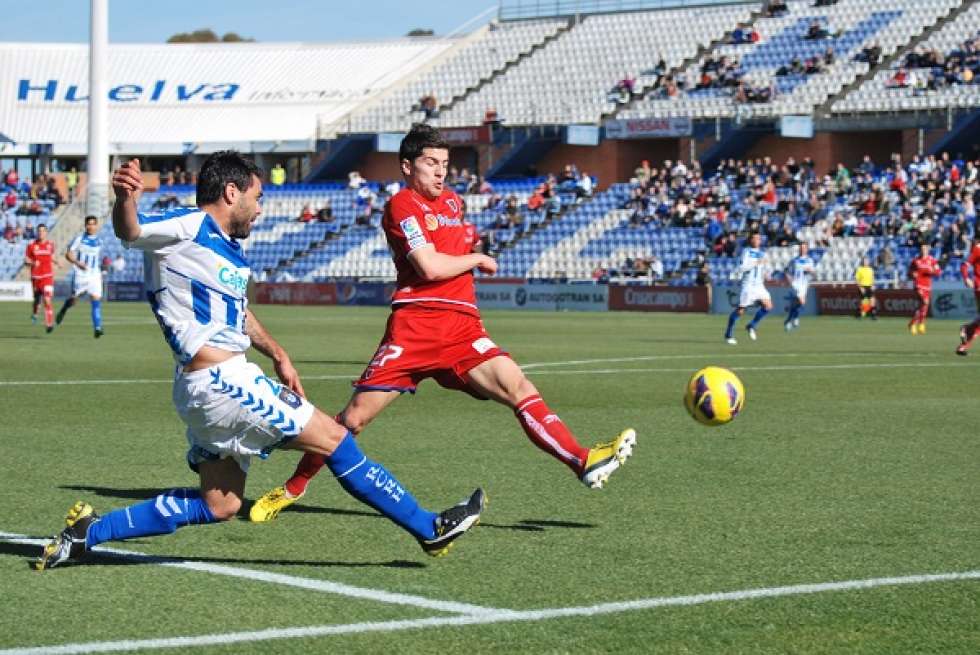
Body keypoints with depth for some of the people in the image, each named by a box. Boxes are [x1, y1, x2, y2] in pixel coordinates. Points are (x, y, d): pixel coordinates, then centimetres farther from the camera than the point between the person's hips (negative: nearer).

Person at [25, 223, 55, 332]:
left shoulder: (50, 244, 3)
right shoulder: (31, 245, -1)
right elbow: (26, 260, 0)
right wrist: (32, 263, -18)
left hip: (48, 276, -1)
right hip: (35, 276, 1)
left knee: (47, 300, -17)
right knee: (37, 299, 16)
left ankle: (49, 324, -16)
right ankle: (34, 313, 49)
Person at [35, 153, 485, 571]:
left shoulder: (228, 249, 18)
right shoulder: (189, 227, -10)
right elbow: (128, 231, -28)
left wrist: (278, 356, 34)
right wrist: (126, 198, -49)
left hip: (211, 387, 11)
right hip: (219, 380, -11)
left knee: (219, 505, 13)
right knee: (334, 439, -4)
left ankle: (88, 532, 13)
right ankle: (430, 529, 3)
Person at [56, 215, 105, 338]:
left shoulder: (99, 242, 10)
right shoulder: (79, 239, -3)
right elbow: (68, 254, -5)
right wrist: (77, 263, -21)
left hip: (95, 276, 3)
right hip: (80, 275, -3)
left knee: (96, 300, -11)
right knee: (74, 299, 3)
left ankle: (97, 327, -15)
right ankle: (63, 310, 36)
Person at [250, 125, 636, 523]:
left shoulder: (452, 200, 21)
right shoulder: (402, 205, -3)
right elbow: (430, 267, -14)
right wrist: (478, 259, 2)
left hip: (463, 327, 5)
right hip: (415, 325, -5)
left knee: (518, 388, -17)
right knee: (355, 417, -4)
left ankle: (584, 462, -29)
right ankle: (292, 488, 13)